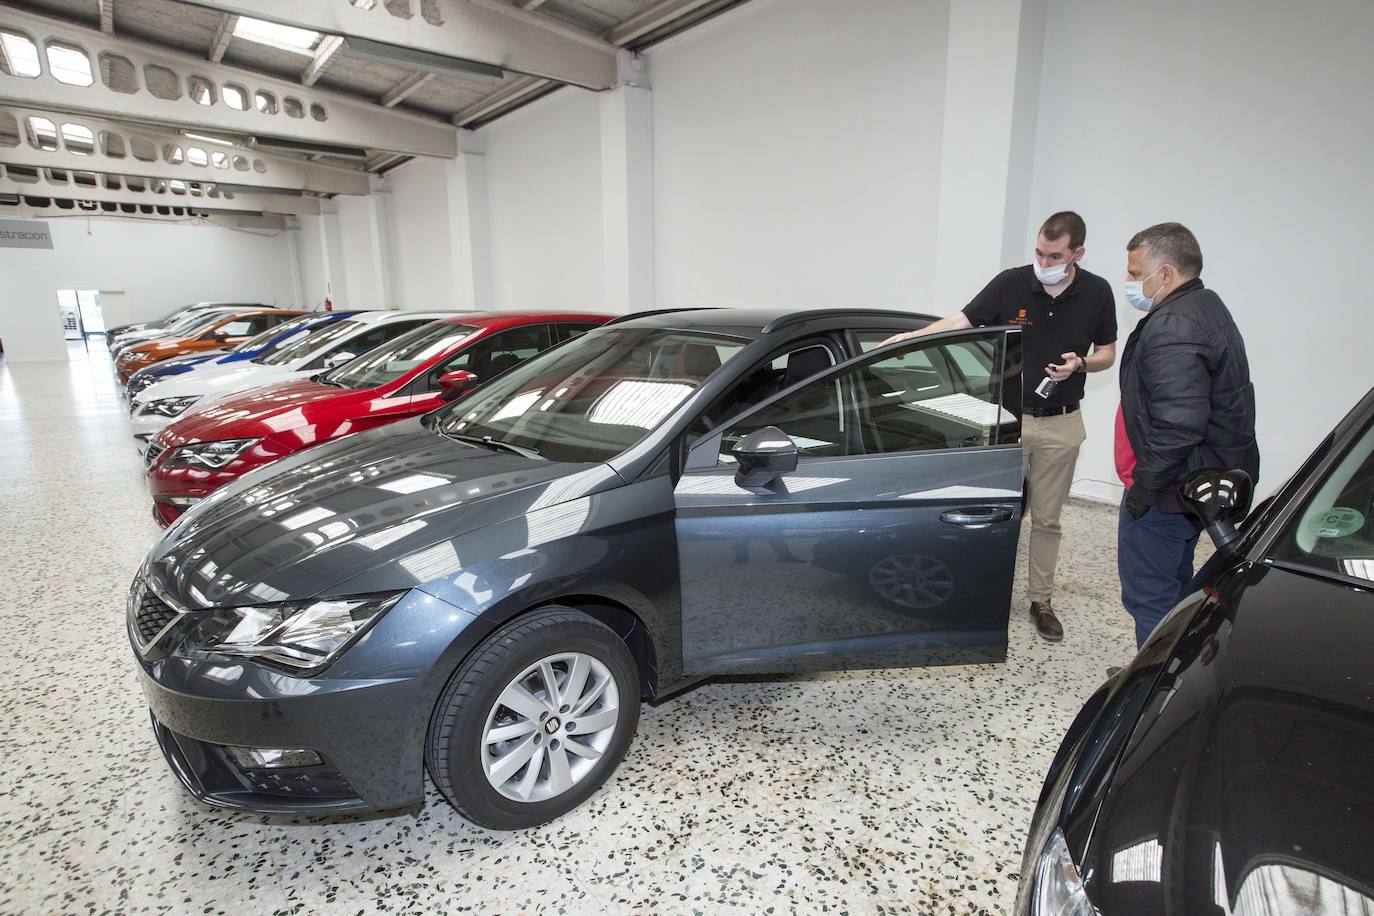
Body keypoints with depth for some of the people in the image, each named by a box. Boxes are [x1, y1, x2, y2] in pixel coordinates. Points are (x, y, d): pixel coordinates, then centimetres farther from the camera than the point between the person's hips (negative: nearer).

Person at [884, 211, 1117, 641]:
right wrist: (909, 336, -24)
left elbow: (1107, 353, 8)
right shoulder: (1011, 283, -7)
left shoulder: (1097, 293, -1)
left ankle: (1041, 600, 25)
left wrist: (1081, 363, -14)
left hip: (1061, 424, 1)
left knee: (1047, 519, 10)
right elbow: (961, 321, -9)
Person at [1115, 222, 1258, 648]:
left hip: (1167, 492, -12)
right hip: (1199, 484, 12)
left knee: (1149, 597, -2)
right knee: (1175, 586, 23)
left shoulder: (1173, 329, -22)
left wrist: (1143, 489, -19)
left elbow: (1177, 426, -29)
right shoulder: (1207, 309, 14)